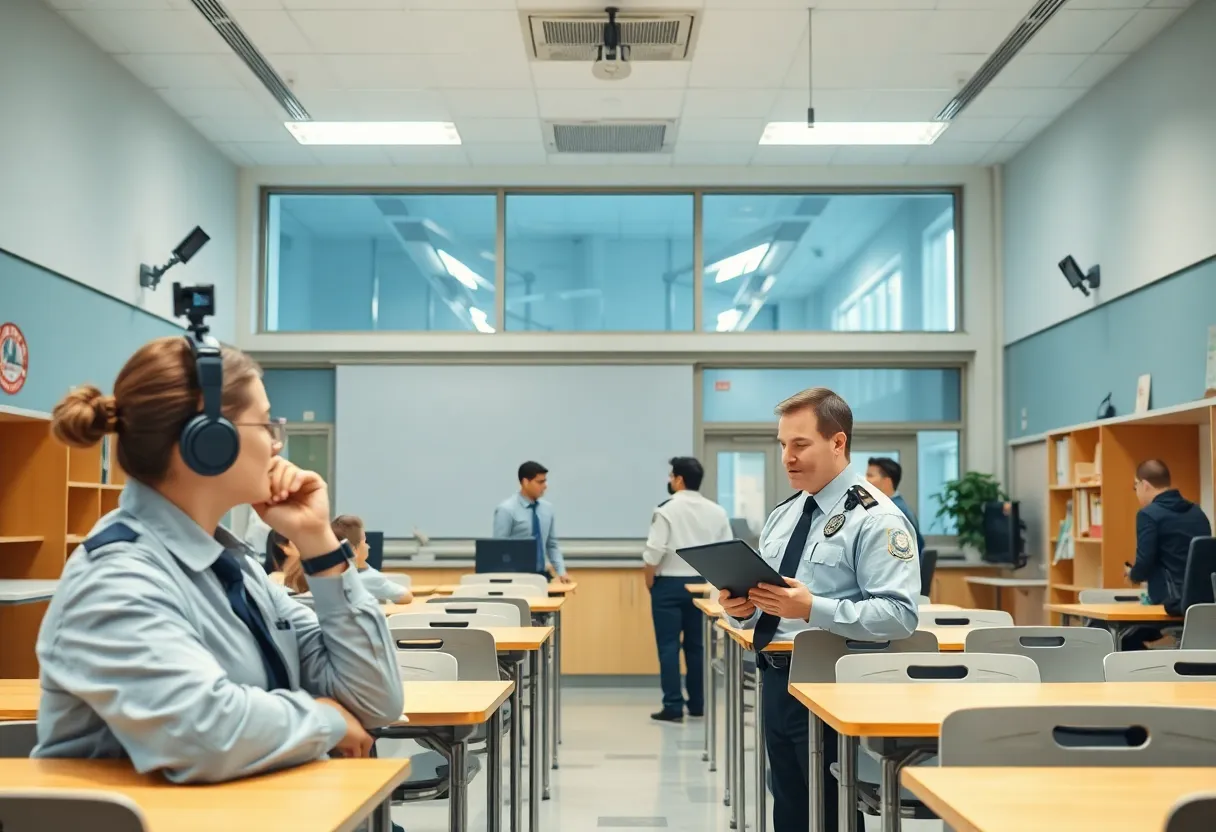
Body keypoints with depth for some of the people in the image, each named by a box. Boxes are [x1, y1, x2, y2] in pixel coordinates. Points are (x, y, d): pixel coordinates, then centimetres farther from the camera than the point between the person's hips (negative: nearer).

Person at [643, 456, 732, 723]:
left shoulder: (667, 510, -12)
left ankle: (673, 706, -3)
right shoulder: (716, 511, 3)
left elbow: (655, 551, -16)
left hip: (669, 584, -5)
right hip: (701, 583, 5)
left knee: (669, 645, -1)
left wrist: (649, 581, -2)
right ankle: (697, 704, 18)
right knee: (696, 645, 13)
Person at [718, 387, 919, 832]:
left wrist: (813, 609, -30)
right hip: (778, 682, 8)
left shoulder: (875, 518, -12)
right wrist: (743, 607, -4)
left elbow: (898, 615, -21)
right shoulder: (783, 515, 13)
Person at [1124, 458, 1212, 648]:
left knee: (1125, 638, 12)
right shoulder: (1197, 512, 14)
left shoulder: (1149, 514, -9)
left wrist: (1132, 574, 9)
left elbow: (1144, 565, -15)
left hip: (1171, 602, -8)